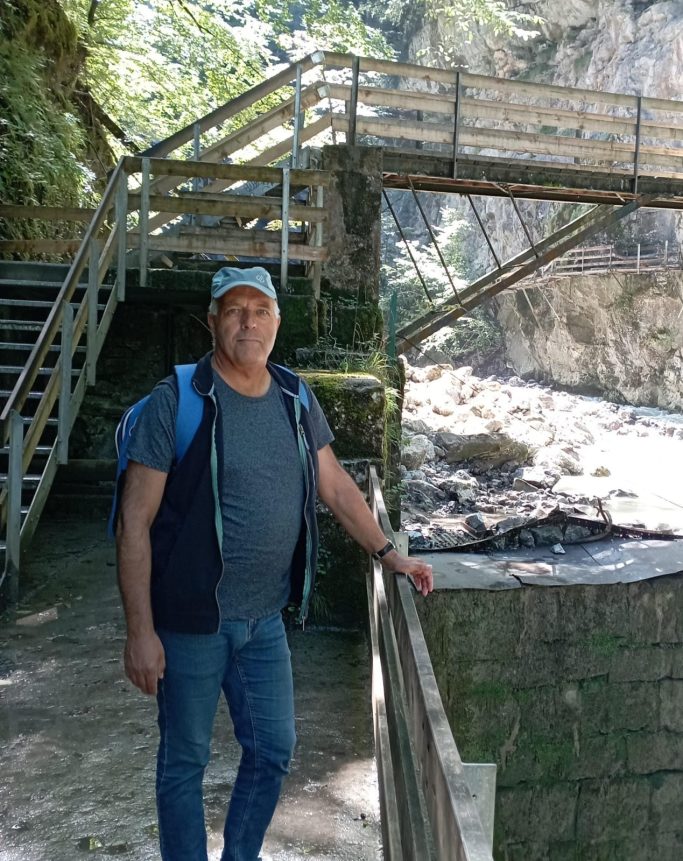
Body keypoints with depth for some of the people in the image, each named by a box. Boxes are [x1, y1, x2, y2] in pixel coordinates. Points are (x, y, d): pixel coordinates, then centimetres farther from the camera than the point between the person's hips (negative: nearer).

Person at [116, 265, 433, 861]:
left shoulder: (297, 401, 2)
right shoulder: (177, 402, -14)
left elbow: (336, 487, 13)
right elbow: (135, 523, -14)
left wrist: (389, 553, 11)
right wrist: (140, 633, -16)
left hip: (265, 619, 5)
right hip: (191, 621, -5)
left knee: (274, 751, 18)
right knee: (185, 762, 12)